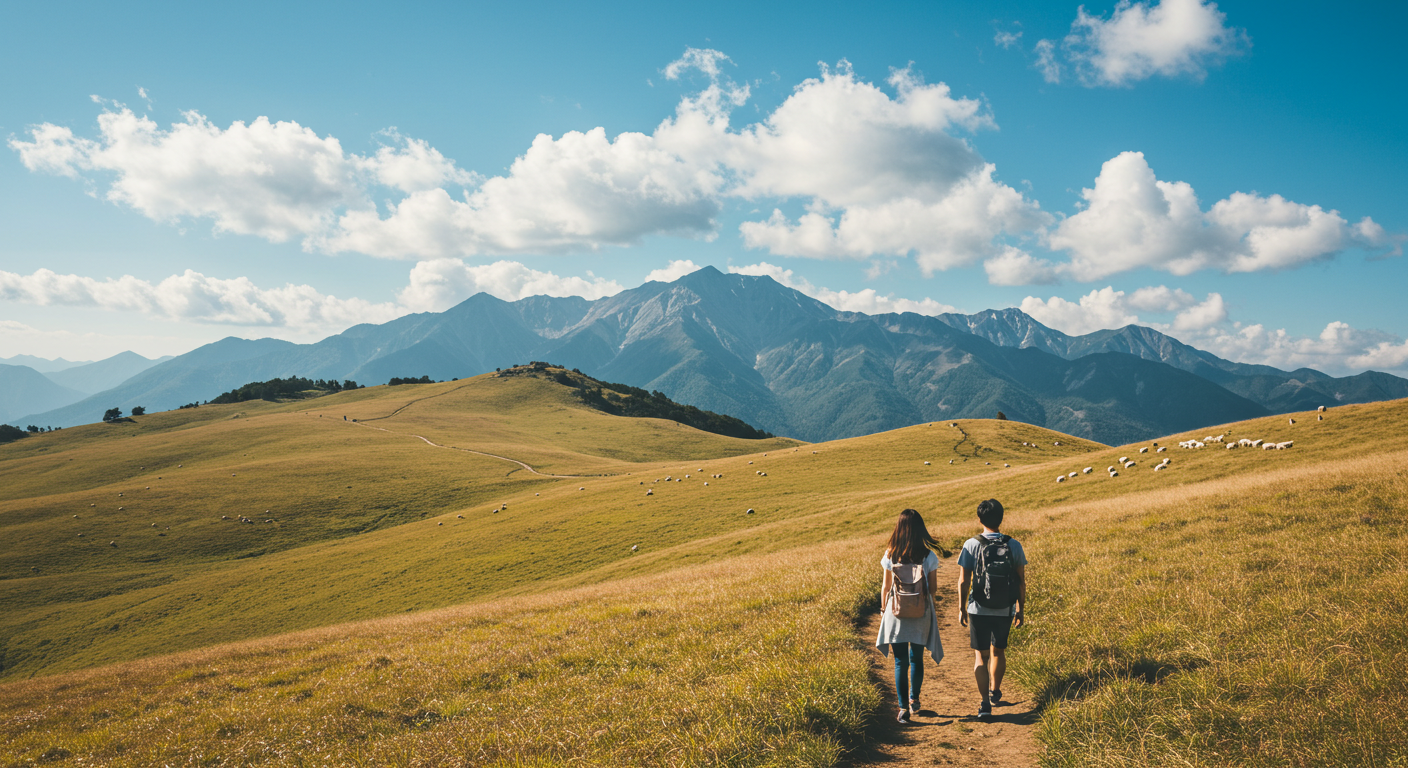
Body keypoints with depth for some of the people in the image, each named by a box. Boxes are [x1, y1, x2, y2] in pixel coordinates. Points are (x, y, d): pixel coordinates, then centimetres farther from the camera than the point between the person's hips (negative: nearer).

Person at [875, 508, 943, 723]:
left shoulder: (891, 556, -8)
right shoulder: (929, 557, -9)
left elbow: (885, 587, -1)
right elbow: (933, 587, -1)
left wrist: (883, 610, 13)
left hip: (896, 613, -1)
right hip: (921, 615, 1)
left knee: (900, 662, 6)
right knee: (916, 658, 20)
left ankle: (904, 708, 4)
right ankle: (914, 699, 34)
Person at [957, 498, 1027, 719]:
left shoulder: (972, 545, -11)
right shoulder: (1014, 545, -6)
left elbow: (963, 581, -9)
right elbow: (1021, 581, 0)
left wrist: (961, 608, 3)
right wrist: (1020, 609, 11)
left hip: (979, 610, -2)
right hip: (1005, 611, 2)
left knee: (980, 656, 6)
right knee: (998, 651, 22)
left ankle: (985, 703, -4)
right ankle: (995, 691, 41)